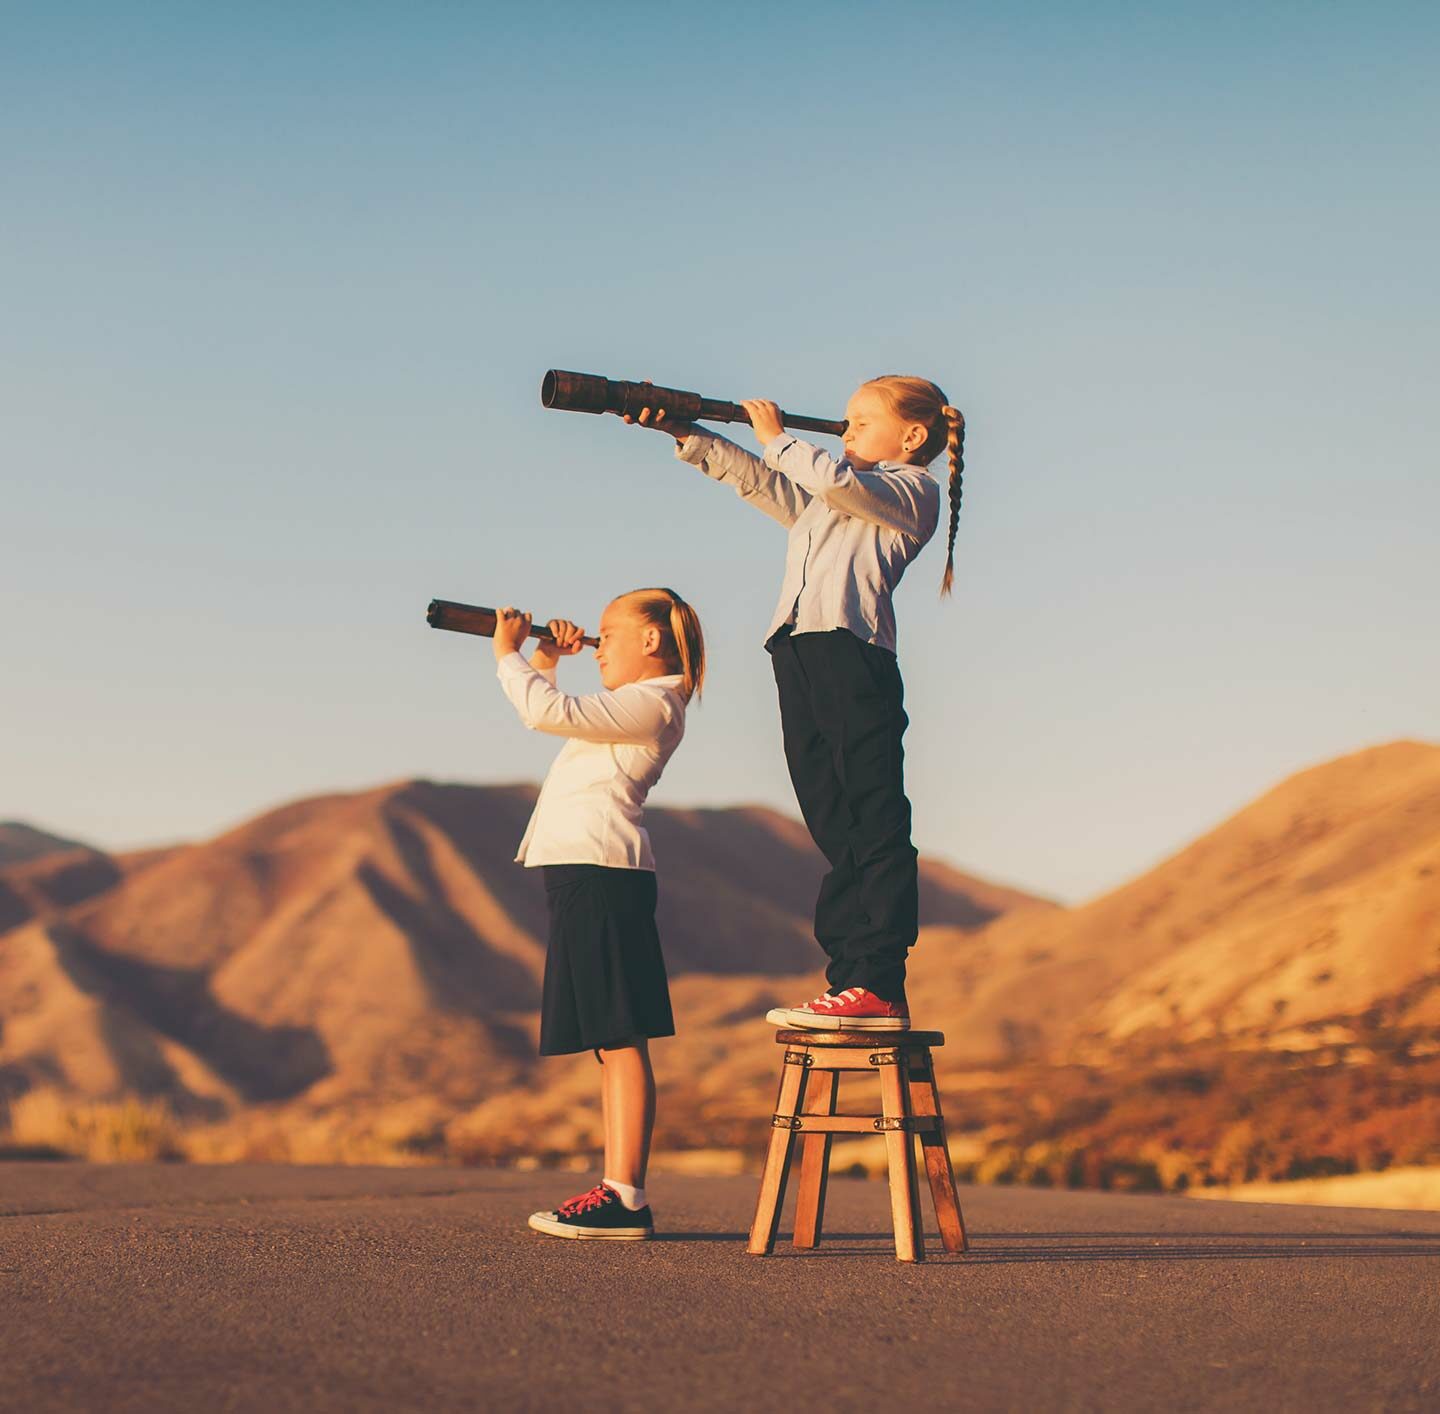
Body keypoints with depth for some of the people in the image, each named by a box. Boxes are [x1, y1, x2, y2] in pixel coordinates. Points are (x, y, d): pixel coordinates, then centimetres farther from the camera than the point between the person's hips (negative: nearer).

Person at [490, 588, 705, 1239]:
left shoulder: (651, 703, -8)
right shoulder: (630, 708, 23)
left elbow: (548, 712, -19)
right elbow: (548, 714, 35)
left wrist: (507, 653, -6)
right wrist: (543, 661, 20)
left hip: (600, 870, -11)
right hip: (584, 872, 11)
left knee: (619, 1038, -12)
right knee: (609, 1043, 9)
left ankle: (627, 1198, -15)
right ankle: (614, 1190, 11)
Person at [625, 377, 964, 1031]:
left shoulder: (911, 488, 7)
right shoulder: (822, 503, 32)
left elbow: (835, 481, -9)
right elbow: (757, 480, 27)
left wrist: (776, 436, 6)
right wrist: (686, 434, 17)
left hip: (852, 650, -8)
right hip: (798, 654, 8)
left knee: (873, 826, -11)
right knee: (836, 830, 3)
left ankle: (880, 989, -16)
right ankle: (849, 980, 1)